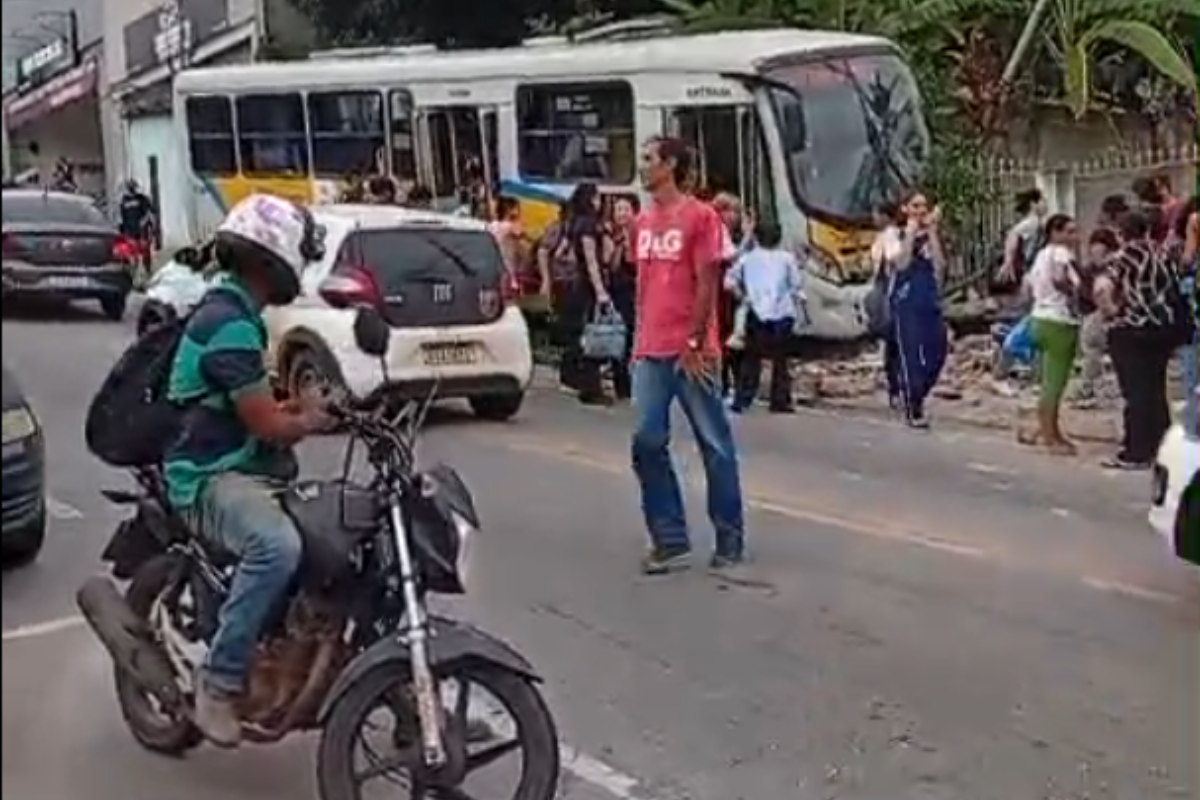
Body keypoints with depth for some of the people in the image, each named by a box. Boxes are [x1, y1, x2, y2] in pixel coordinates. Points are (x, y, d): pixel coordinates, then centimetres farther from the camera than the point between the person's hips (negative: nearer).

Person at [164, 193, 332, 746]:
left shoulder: (231, 312, 15)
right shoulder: (230, 325, -19)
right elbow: (268, 425, -20)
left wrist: (303, 408, 10)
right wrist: (314, 418, -1)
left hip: (245, 466, 10)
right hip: (212, 477, -10)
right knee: (278, 546, -38)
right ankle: (220, 680, -24)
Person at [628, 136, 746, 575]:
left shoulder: (700, 216, -7)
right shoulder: (643, 221, 13)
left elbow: (707, 285, -10)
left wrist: (694, 345, -14)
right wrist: (639, 339, 13)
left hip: (691, 353, -6)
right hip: (650, 353, 6)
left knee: (715, 446, 4)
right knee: (647, 442, 1)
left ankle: (730, 542, 14)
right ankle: (670, 541, 11)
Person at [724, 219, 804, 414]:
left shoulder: (747, 258, 6)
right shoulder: (786, 258, 4)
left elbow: (730, 282, -1)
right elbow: (797, 286, -2)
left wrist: (743, 297, 9)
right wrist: (794, 304, 10)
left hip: (756, 314, 1)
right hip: (782, 314, -1)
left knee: (751, 358, 8)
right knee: (780, 359, 8)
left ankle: (742, 400, 3)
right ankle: (780, 402, 8)